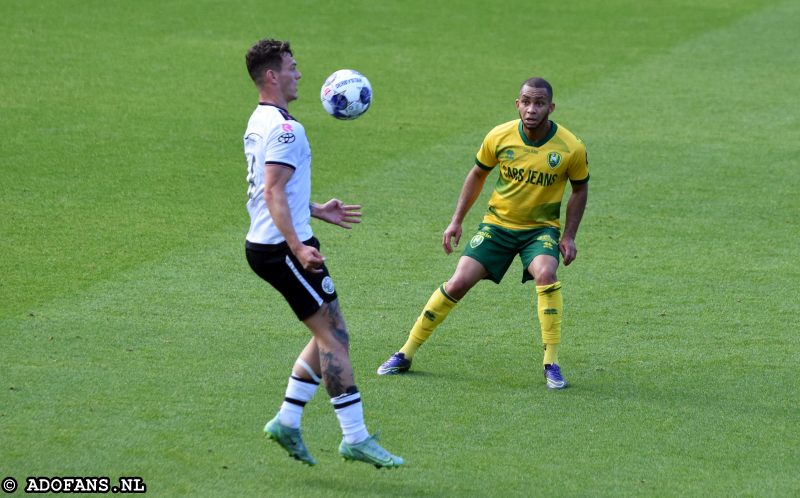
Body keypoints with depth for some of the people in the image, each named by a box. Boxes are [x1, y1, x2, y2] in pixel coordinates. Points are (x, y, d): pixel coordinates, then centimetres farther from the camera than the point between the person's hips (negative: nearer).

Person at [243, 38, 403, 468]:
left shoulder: (258, 124, 16)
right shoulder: (284, 129, -16)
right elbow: (274, 194, -24)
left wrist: (317, 211, 28)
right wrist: (298, 248, -31)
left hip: (264, 245, 10)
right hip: (283, 248, -10)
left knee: (329, 334, 14)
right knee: (334, 337, -8)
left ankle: (287, 421, 13)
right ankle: (355, 438, -7)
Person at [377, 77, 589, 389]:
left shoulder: (571, 148, -15)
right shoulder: (499, 137, -12)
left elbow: (580, 189, 2)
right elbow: (477, 174, 6)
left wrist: (569, 236, -5)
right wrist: (456, 221, 5)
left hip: (541, 228, -1)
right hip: (497, 223, 1)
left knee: (546, 274, -31)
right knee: (458, 283, -10)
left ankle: (552, 363, -20)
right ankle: (406, 354, 5)